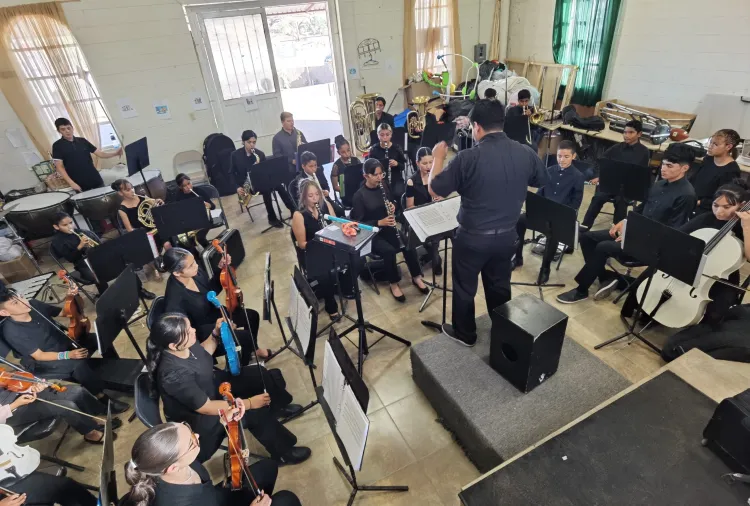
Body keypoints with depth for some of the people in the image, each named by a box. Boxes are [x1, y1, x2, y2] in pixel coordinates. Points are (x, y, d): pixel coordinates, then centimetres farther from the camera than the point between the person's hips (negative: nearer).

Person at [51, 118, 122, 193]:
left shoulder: (82, 141, 9)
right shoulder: (57, 145, -1)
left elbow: (100, 153, 7)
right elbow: (59, 167, -5)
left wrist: (115, 153, -12)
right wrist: (71, 183, -16)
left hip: (96, 181, 3)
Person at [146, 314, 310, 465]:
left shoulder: (185, 345, -17)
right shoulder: (174, 375, -39)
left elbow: (204, 353, 8)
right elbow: (206, 408, -30)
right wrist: (249, 403, -26)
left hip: (211, 385, 8)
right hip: (198, 417, -8)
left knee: (260, 374, 0)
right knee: (254, 412, -20)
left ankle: (279, 407, 25)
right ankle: (283, 452, 4)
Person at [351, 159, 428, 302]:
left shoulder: (384, 186, 3)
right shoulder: (359, 196, -14)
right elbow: (359, 223, -14)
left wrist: (393, 207, -8)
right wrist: (379, 222, -26)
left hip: (387, 227, 5)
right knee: (389, 251, -31)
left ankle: (416, 277, -3)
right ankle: (394, 284, -9)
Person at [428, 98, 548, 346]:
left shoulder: (468, 157, -22)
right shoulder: (526, 153, -6)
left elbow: (435, 190, -12)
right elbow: (541, 180, 14)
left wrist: (438, 157, 1)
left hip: (472, 238, -5)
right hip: (507, 236, 5)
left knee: (464, 288, 16)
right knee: (500, 286, 24)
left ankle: (464, 333, 34)